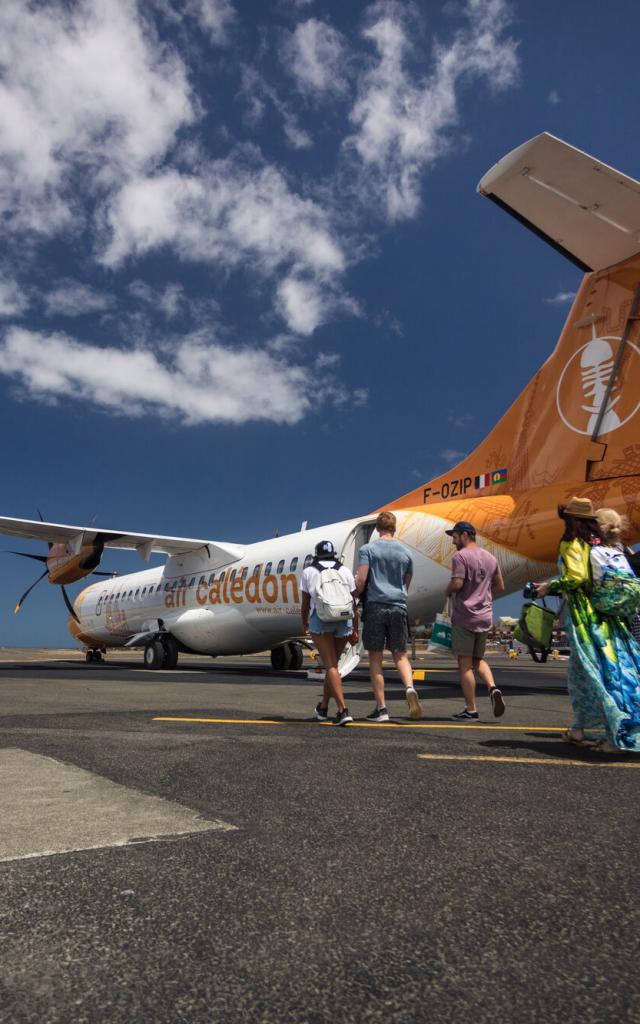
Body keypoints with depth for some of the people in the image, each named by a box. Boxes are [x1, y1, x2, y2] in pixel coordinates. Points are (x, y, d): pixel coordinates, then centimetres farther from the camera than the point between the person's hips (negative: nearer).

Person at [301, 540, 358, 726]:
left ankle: (343, 710, -18)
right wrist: (355, 630, 11)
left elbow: (305, 604, 13)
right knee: (332, 663, 17)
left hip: (320, 619, -3)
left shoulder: (309, 572, 11)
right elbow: (353, 603, 8)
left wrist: (304, 623, 29)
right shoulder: (345, 571, 14)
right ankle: (323, 707, 31)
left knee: (330, 665, -5)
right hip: (344, 620, 3)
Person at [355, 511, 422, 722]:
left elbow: (360, 581, -9)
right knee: (400, 654, 12)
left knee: (375, 659, 4)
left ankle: (381, 708, 6)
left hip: (375, 607, -3)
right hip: (398, 607, 3)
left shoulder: (367, 549, -2)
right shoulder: (405, 552, 10)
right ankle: (410, 688, -15)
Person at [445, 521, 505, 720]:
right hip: (485, 617, 7)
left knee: (465, 663, 0)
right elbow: (500, 586, 16)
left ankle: (471, 710, 2)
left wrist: (448, 591, -1)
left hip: (465, 616, -7)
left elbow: (457, 583, -20)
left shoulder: (460, 556, -10)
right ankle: (492, 688, -6)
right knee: (478, 660, 19)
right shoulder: (490, 558, 13)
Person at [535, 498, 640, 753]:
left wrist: (550, 586, -5)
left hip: (583, 615, -7)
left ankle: (617, 737, -4)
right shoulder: (599, 543, 14)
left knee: (594, 672, -4)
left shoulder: (571, 543, -8)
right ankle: (578, 730, 20)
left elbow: (575, 577, -19)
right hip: (604, 615, 7)